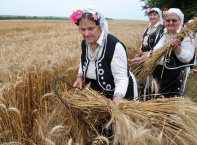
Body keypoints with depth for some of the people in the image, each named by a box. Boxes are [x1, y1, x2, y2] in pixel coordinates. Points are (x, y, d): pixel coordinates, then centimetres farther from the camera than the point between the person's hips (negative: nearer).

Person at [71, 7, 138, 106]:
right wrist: (80, 76, -5)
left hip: (121, 93, -6)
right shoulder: (84, 43, -8)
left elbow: (121, 78, -29)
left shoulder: (115, 46, -28)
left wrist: (118, 97, -45)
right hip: (98, 93, 7)